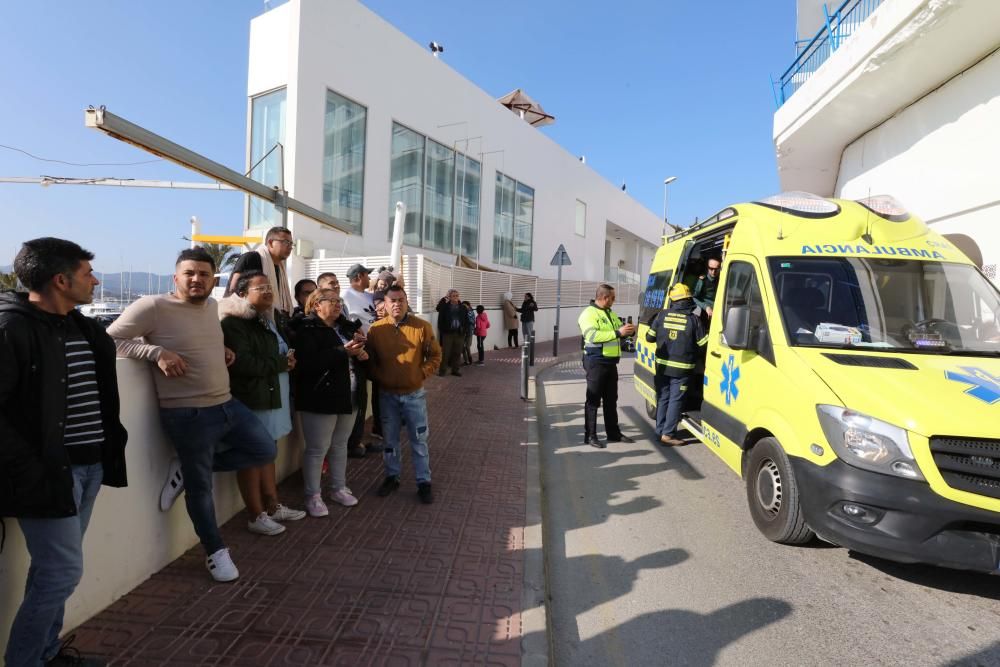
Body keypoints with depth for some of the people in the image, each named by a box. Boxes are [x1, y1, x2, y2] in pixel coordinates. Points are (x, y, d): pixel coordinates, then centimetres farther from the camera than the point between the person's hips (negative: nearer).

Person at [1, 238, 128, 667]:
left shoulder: (81, 326, 11)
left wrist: (109, 449, 14)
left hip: (90, 465, 7)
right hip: (48, 472, -7)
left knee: (53, 569, 18)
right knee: (63, 572, -1)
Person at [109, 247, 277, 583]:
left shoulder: (212, 306, 9)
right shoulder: (153, 306, -13)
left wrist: (223, 350, 9)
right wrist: (157, 352, -22)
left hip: (227, 404, 7)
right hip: (187, 414, -7)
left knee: (266, 451, 15)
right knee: (201, 487, 8)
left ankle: (186, 469, 23)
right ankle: (216, 551, 29)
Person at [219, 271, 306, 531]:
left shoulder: (266, 320, 15)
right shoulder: (234, 323, -14)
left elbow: (278, 353, 24)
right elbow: (245, 364, -24)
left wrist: (287, 359, 1)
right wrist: (283, 363, -12)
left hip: (271, 396, 9)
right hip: (251, 399, -9)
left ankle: (272, 507, 26)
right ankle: (256, 516, 13)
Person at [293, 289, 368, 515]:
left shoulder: (345, 327, 12)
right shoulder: (307, 329, -10)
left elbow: (356, 353, 23)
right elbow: (308, 362, -24)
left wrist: (361, 354, -2)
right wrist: (344, 352, -26)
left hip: (348, 397, 7)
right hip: (321, 398, -7)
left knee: (340, 445, 17)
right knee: (317, 449, 2)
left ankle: (338, 488, 31)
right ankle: (313, 496, 16)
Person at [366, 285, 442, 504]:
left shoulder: (422, 326, -8)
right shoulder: (376, 329, -4)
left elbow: (435, 355, -2)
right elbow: (370, 360, 6)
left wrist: (422, 374, -11)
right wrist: (379, 377, -5)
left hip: (414, 394, -1)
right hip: (387, 395, 2)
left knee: (419, 440, 6)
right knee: (390, 439, 15)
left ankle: (423, 482, 18)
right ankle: (392, 477, 32)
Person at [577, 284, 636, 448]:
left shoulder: (611, 313, 15)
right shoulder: (589, 313, -14)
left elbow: (619, 330, 23)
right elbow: (592, 335, -27)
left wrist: (628, 330, -1)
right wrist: (618, 333, -28)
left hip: (611, 362, 9)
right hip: (596, 362, -9)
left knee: (611, 399, 15)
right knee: (594, 400, -3)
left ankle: (614, 433, 25)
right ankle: (590, 436, 4)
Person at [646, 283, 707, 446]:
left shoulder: (662, 315, -4)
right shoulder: (694, 319, -11)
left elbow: (649, 337, 2)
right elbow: (704, 342, -6)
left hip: (662, 366, 3)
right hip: (682, 368, -3)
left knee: (663, 398, 14)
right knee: (675, 400, 3)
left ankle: (660, 431, 20)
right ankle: (668, 434, 1)